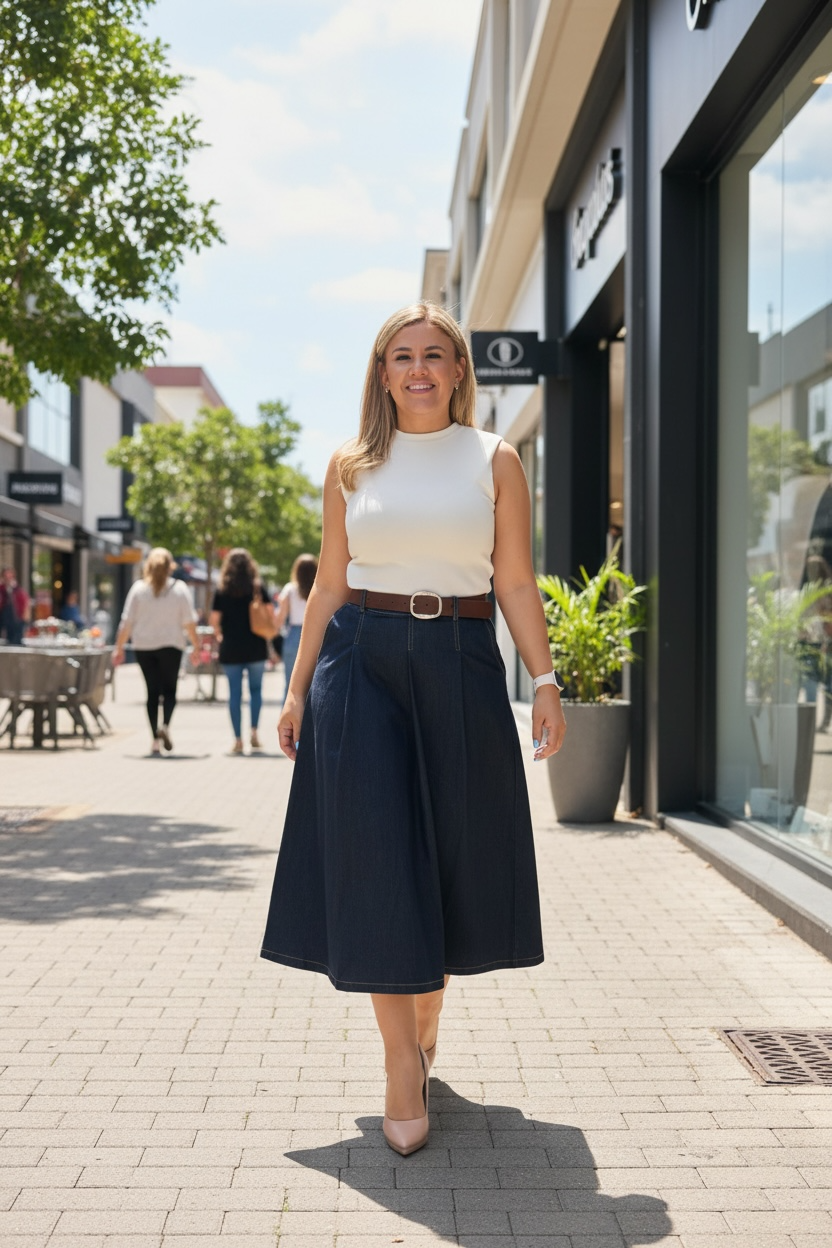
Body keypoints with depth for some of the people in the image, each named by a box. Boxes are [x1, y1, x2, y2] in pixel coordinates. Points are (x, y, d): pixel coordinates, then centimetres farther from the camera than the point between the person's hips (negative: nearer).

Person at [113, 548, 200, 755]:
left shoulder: (138, 588, 1)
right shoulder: (179, 589, -1)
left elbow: (127, 622, 0)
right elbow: (189, 622, -1)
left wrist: (119, 647, 5)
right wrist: (196, 645, 9)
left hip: (143, 647, 1)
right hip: (170, 645, -1)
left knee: (152, 691, 7)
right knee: (169, 689, 7)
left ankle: (155, 739, 3)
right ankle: (165, 725, -19)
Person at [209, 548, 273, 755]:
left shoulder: (222, 591, -2)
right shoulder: (258, 588, -1)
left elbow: (213, 619, -4)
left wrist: (219, 633, 14)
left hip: (231, 648, 0)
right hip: (256, 647, 0)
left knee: (234, 693, 3)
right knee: (256, 689, 12)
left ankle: (238, 739, 2)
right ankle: (254, 731, -2)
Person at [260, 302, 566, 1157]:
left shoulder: (494, 461, 6)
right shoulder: (352, 466, 8)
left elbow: (516, 583, 3)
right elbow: (328, 585, 10)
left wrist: (544, 680, -6)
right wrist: (298, 688, 6)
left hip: (461, 669, 0)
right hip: (362, 665, 0)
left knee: (448, 854, 7)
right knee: (375, 859, -5)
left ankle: (424, 1029, 28)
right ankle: (403, 1064, 2)